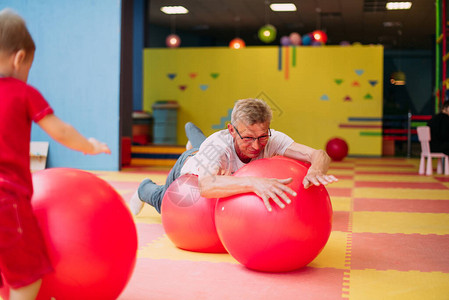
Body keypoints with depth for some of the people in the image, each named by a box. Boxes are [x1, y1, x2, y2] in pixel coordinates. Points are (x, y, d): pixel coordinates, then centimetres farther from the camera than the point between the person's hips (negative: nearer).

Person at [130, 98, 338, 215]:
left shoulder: (272, 140, -44)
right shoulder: (217, 146, -53)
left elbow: (319, 155, -52)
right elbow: (204, 186, -72)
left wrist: (315, 171, -77)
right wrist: (253, 182, -87)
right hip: (190, 169, -4)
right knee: (163, 203, 25)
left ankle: (192, 131, 72)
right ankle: (145, 189, 57)